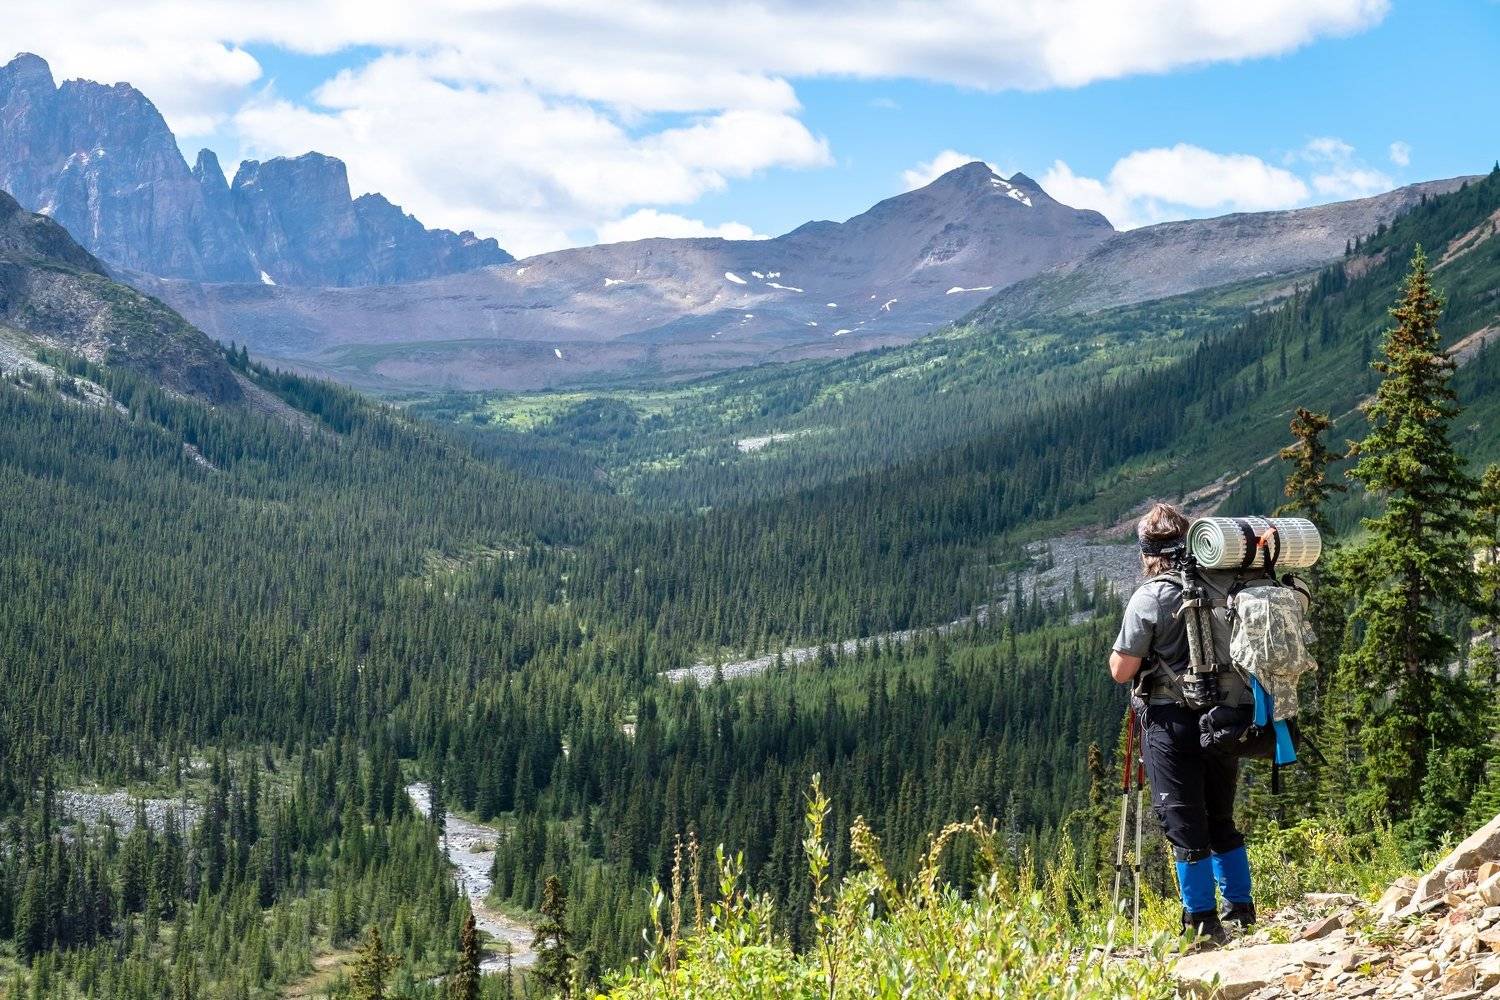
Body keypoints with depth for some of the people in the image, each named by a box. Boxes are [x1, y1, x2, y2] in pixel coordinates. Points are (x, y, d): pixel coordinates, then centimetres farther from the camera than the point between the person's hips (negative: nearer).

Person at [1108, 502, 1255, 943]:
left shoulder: (1149, 598, -11)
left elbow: (1121, 670, -11)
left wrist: (1120, 651, 9)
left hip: (1172, 721, -5)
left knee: (1184, 825, 1)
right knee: (1221, 820, 19)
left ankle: (1203, 923, 2)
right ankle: (1241, 910, 24)